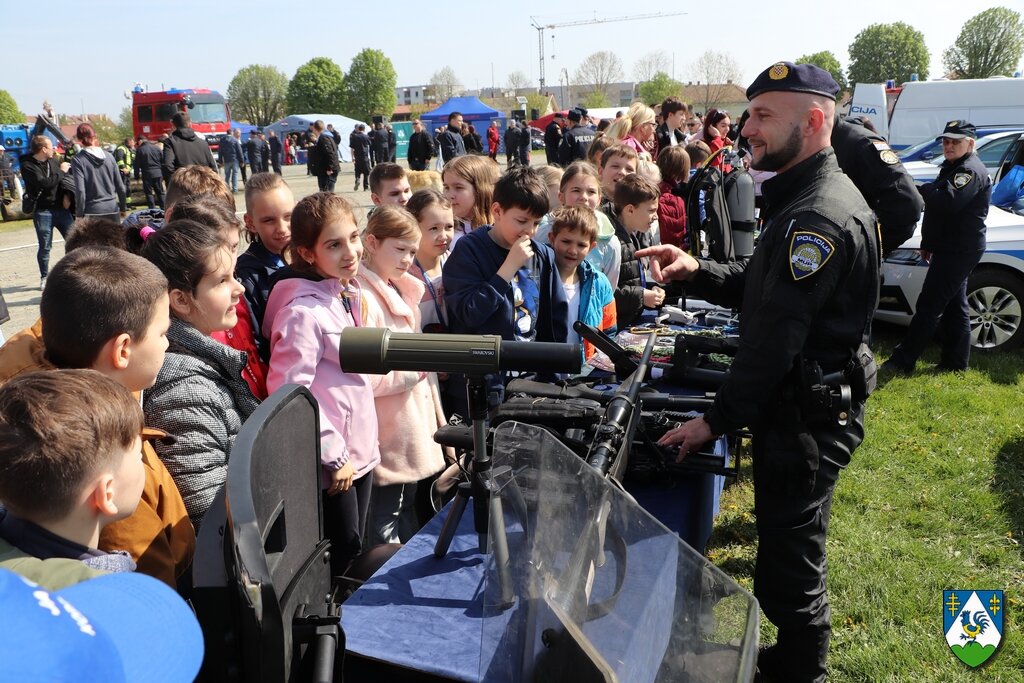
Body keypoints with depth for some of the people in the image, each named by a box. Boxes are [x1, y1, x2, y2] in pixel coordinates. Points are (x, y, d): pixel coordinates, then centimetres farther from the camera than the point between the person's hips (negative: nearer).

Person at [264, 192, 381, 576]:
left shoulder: (349, 293, 6)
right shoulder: (303, 311, -21)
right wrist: (334, 455, -18)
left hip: (360, 451, 8)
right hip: (330, 463, -8)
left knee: (354, 551, 18)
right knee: (341, 556, 5)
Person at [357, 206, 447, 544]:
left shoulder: (400, 290, 12)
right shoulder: (362, 298, -19)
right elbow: (363, 378, -26)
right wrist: (417, 368, -17)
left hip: (414, 423, 9)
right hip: (388, 436, -9)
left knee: (408, 511, 21)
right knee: (385, 520, 4)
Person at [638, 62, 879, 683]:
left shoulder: (819, 216, -24)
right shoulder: (806, 197, 11)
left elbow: (774, 339, -25)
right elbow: (758, 287, 14)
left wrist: (717, 420, -18)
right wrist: (696, 271, -2)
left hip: (805, 417, -11)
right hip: (804, 404, 11)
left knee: (789, 566, 3)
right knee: (792, 549, 24)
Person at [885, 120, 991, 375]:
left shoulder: (970, 170, -15)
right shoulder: (954, 168, 20)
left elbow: (948, 201, -32)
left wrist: (922, 189, -19)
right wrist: (928, 243, 24)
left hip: (959, 250, -11)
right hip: (951, 249, 11)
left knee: (929, 306, -10)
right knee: (954, 307, 14)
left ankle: (902, 361, -9)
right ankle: (956, 363, 21)